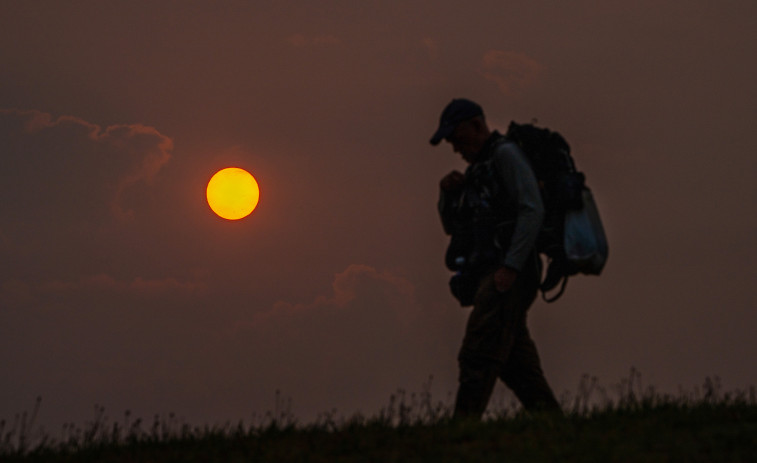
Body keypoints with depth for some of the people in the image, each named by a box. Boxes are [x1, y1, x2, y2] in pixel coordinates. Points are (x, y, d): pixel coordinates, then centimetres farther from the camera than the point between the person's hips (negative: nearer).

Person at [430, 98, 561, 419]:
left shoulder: (506, 155, -5)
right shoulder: (477, 170, 24)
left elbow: (532, 210, -17)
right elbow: (453, 227, 23)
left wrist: (510, 267, -24)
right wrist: (448, 193, 2)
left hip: (510, 276, -10)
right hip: (488, 277, 10)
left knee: (478, 358, -18)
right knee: (518, 366, 7)